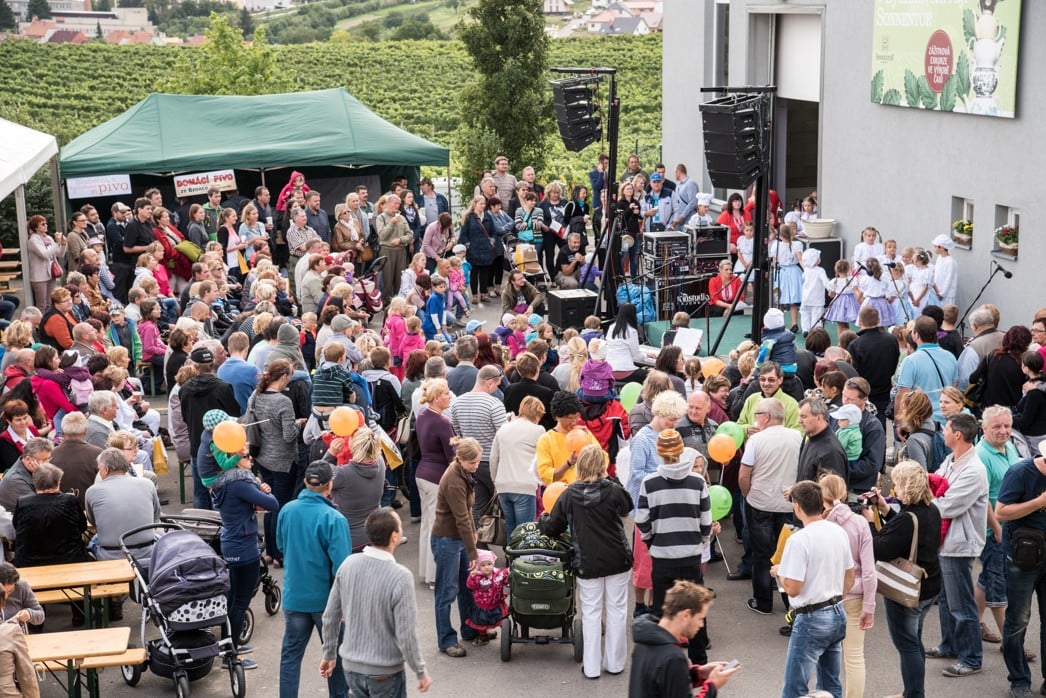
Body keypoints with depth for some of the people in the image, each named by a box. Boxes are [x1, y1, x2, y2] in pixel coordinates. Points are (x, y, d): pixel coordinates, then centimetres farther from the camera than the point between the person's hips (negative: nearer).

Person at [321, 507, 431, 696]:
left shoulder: (348, 564, -7)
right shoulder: (400, 577, -23)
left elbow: (330, 617, 2)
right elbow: (406, 636, -20)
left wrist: (329, 654, 16)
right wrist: (421, 673, -6)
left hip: (351, 667, 5)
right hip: (385, 673, -5)